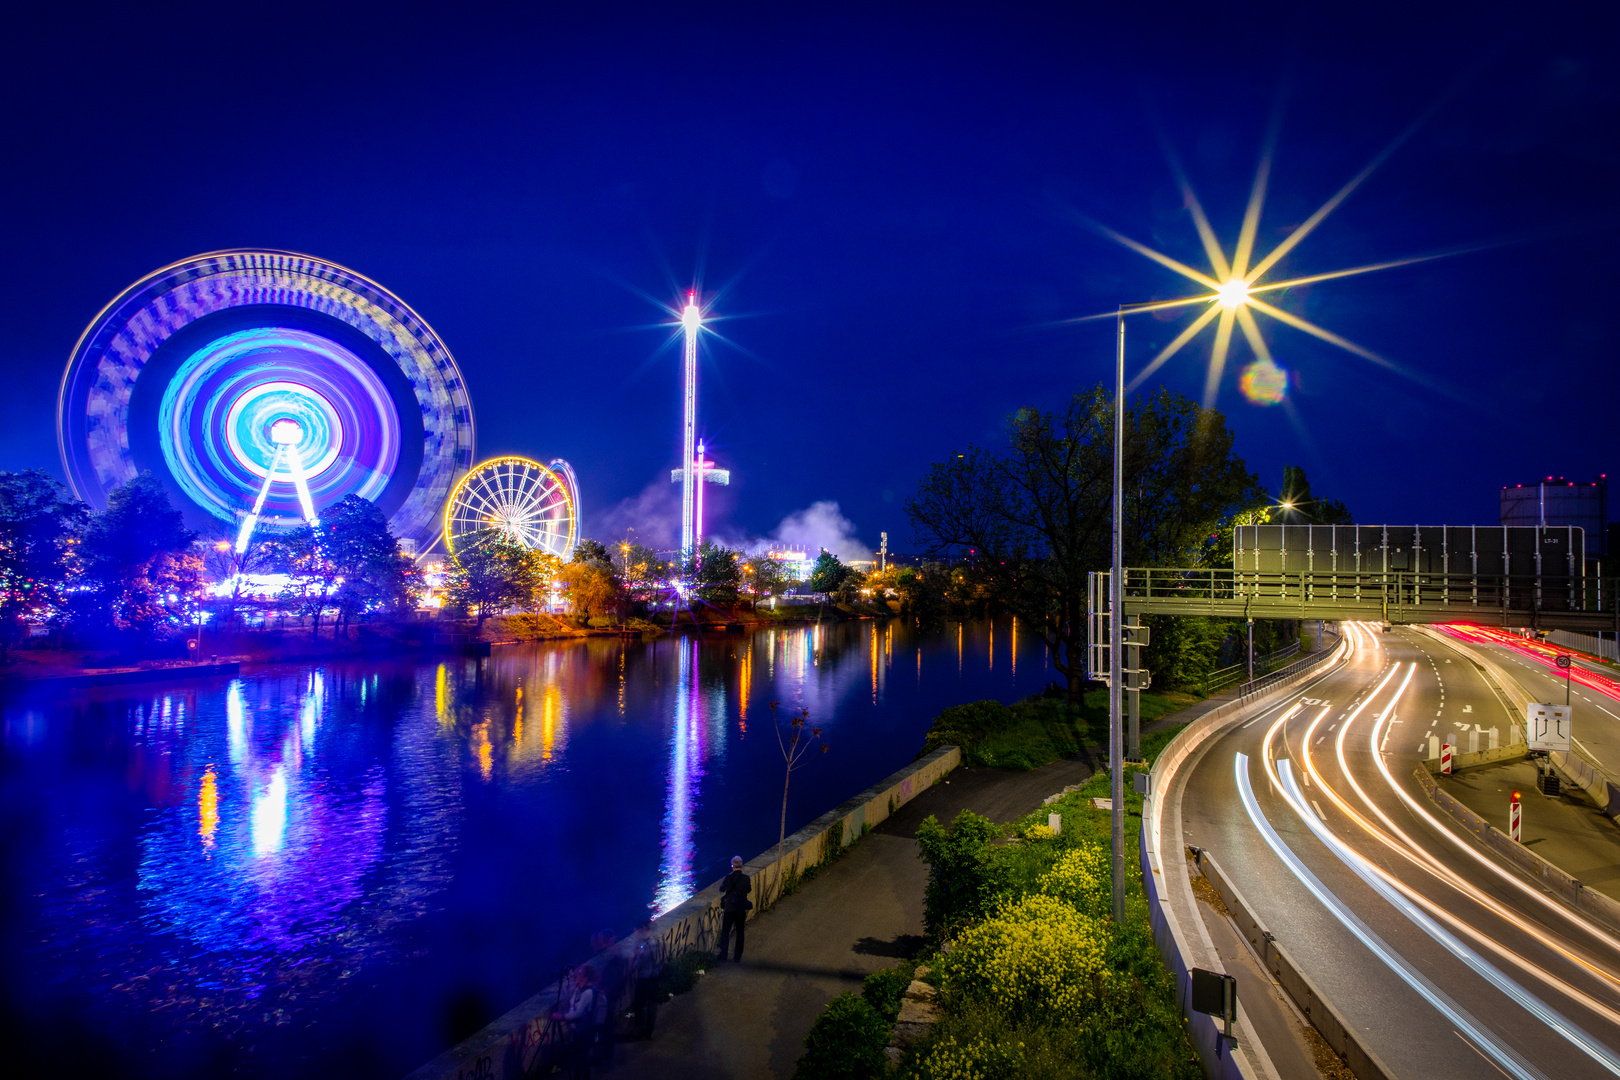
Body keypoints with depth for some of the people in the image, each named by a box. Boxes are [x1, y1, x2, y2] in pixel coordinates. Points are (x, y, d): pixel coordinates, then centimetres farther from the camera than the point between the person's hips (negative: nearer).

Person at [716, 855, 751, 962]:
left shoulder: (729, 877, -13)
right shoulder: (746, 878, -10)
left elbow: (722, 889, 2)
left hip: (729, 909, -1)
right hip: (741, 910, 1)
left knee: (725, 932, 11)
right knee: (740, 933, 14)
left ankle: (723, 957, 13)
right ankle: (737, 958, 17)